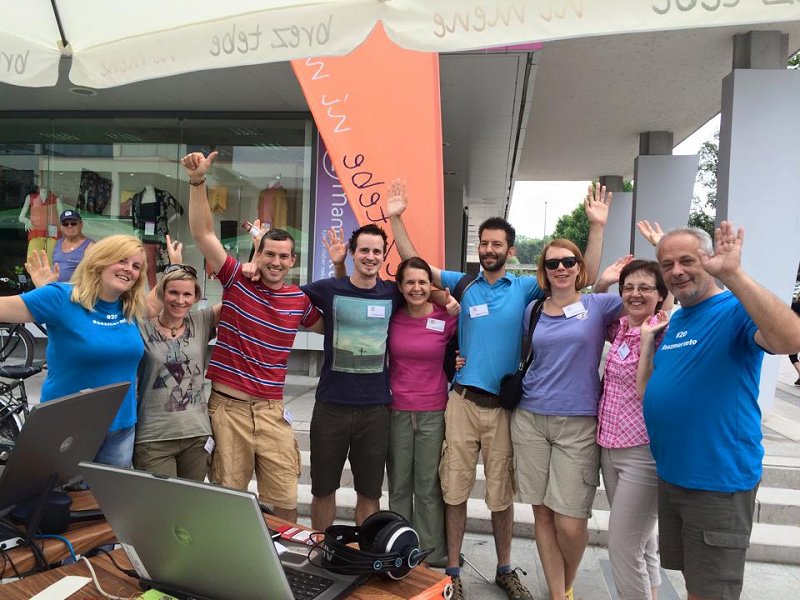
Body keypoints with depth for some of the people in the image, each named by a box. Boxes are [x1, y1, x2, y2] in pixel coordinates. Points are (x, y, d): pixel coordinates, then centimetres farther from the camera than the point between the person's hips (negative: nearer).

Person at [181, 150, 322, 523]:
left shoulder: (300, 300, 4)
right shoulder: (237, 280, -2)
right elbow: (203, 234, -9)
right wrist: (198, 182, -18)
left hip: (272, 410, 2)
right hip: (228, 406, -1)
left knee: (285, 500, 5)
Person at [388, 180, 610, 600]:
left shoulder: (525, 288, 3)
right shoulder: (463, 283, 5)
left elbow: (584, 278, -1)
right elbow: (415, 264, 4)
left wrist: (596, 227, -10)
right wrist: (396, 219, -5)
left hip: (504, 404, 0)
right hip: (462, 400, 0)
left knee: (501, 492, 12)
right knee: (455, 488, 6)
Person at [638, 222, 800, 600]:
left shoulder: (736, 311, -13)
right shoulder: (673, 322, 11)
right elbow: (648, 392, 14)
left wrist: (732, 274, -40)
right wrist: (648, 340, 4)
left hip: (718, 481, -7)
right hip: (670, 475, 8)